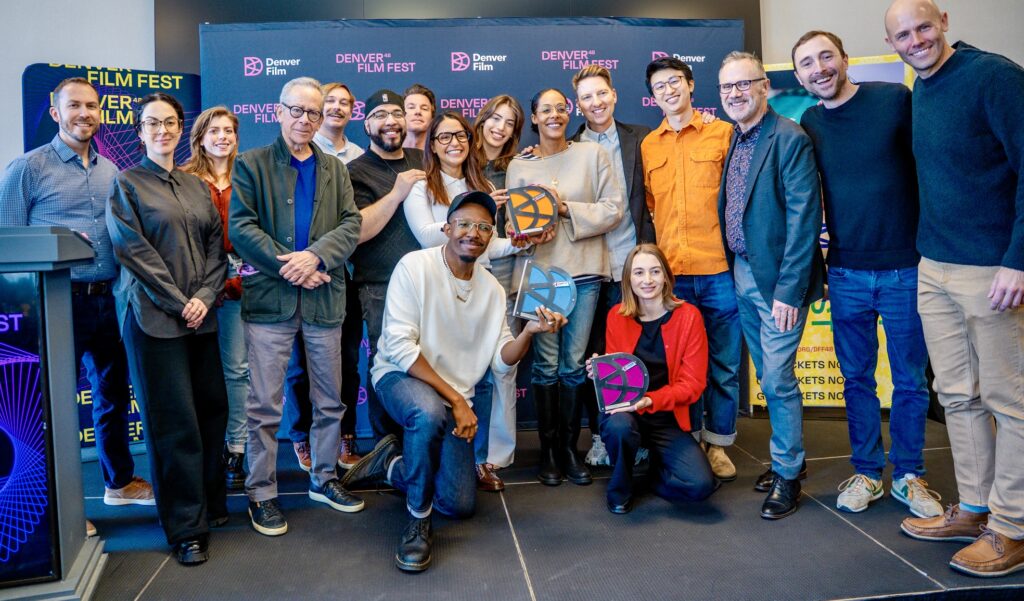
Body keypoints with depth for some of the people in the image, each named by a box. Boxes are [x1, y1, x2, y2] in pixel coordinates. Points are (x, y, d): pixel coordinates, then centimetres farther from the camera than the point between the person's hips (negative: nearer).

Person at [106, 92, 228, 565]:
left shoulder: (196, 186, 16)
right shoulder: (127, 184, 3)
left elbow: (216, 246, 10)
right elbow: (133, 248, -7)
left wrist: (205, 297, -6)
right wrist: (179, 302, -13)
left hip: (201, 315, 5)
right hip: (154, 315, -4)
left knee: (212, 409, 7)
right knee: (174, 420, -2)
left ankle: (211, 504, 23)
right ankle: (186, 527, 8)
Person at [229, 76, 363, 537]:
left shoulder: (335, 169, 15)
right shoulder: (252, 164, 5)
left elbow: (350, 225, 4)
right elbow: (240, 225, -5)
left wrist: (315, 256, -14)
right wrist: (286, 265, -14)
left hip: (324, 297, 4)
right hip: (269, 298, -3)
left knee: (330, 400, 12)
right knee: (264, 405, 1)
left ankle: (324, 478, 29)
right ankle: (261, 493, 15)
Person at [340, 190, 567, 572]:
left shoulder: (492, 289, 3)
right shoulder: (415, 266, -15)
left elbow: (501, 361, -1)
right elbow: (400, 346, -21)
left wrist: (529, 332, -21)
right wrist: (455, 399, -22)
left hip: (455, 396, 5)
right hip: (400, 375, -5)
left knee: (460, 506, -1)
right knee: (430, 412, -41)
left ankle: (392, 463, 25)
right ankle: (419, 521, -17)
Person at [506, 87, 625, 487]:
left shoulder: (592, 154, 6)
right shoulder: (519, 165, 8)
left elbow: (614, 210, 0)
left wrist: (567, 209, -10)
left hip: (584, 270, 0)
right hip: (539, 270, 0)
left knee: (574, 364, 3)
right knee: (546, 364, 1)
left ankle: (570, 448, 17)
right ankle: (548, 450, 14)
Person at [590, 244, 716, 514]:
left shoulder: (688, 316, -6)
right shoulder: (617, 316, 0)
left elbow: (693, 384, -7)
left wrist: (650, 400, -23)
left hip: (668, 419, 0)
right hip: (625, 411, 1)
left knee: (701, 484, -23)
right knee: (618, 426, -36)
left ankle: (658, 466, 14)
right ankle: (620, 489, -2)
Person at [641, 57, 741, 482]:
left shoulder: (723, 133, 5)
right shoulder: (647, 146, 12)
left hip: (719, 269, -2)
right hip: (669, 271, 2)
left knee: (723, 363, 6)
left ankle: (717, 443, 20)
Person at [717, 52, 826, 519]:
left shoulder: (790, 139, -12)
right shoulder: (734, 141, 11)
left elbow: (804, 219, -17)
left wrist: (788, 291, -19)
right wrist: (733, 274, 6)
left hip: (778, 279, -7)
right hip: (741, 274, 7)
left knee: (778, 380, -3)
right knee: (769, 378, 15)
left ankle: (788, 474, 14)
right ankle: (787, 458, 30)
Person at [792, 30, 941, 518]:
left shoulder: (896, 99, -5)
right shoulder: (808, 125, 4)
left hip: (905, 269, -2)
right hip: (846, 273, 2)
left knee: (910, 380, 8)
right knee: (857, 379, 10)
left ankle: (907, 475, 24)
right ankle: (867, 472, 25)